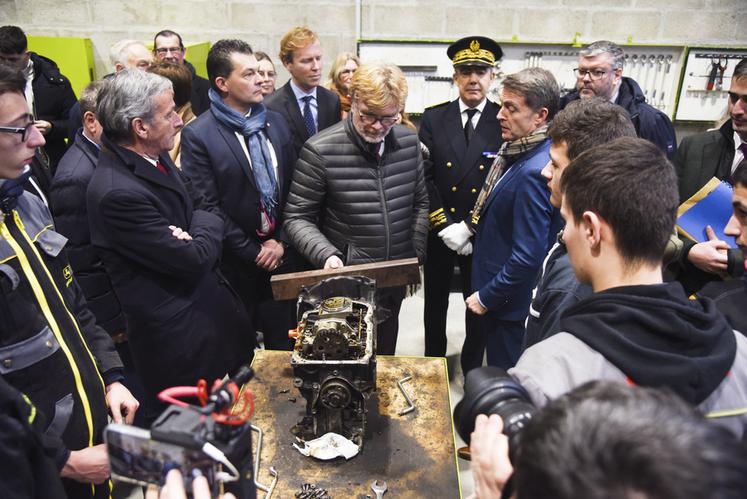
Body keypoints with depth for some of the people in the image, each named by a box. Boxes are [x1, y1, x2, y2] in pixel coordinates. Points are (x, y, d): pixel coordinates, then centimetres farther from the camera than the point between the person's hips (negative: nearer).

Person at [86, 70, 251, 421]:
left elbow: (204, 214, 10)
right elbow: (194, 260, -24)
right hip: (181, 338, -8)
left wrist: (191, 235, -13)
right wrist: (207, 228, -3)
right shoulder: (117, 192, -26)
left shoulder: (156, 157, 2)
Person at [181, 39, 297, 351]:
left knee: (284, 343, 15)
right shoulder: (198, 135, -12)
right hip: (236, 264, -4)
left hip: (281, 253, 4)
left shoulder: (276, 123, 5)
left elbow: (293, 188, 6)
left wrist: (281, 242, -3)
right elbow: (208, 207, -13)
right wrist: (254, 252, -11)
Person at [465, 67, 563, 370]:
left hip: (511, 301, -9)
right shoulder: (520, 151, 1)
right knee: (499, 375, 26)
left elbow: (528, 257, -28)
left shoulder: (534, 172, -29)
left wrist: (487, 297, -18)